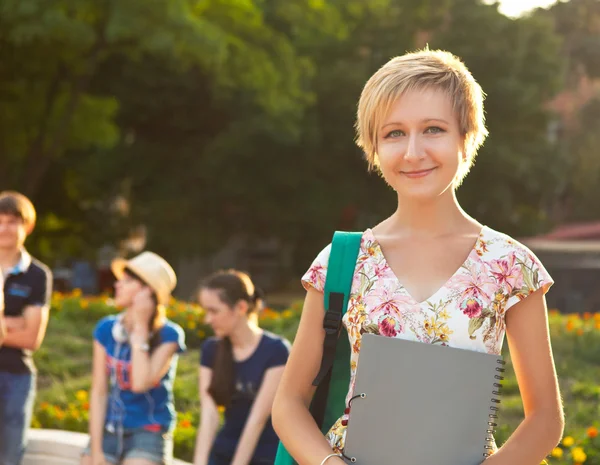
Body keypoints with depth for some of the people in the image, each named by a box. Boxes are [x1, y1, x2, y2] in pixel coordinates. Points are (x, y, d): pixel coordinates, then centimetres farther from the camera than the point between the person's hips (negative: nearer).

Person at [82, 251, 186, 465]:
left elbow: (141, 382, -23)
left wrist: (141, 327, -17)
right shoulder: (106, 329, 1)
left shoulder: (168, 335, -10)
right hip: (108, 431, 4)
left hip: (148, 433, -4)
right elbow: (98, 392, 1)